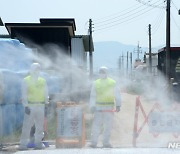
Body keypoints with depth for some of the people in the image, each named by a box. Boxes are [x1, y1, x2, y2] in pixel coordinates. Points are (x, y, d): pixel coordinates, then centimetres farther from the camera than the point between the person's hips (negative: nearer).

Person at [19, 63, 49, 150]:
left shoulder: (42, 81, 14)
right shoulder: (26, 81, 2)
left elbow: (46, 93, 16)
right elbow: (24, 94, -3)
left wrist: (46, 104, 7)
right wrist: (26, 106, -12)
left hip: (40, 106, 4)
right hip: (30, 106, -4)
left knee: (40, 125, 4)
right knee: (27, 125, -8)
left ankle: (38, 143, 12)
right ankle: (23, 144, -7)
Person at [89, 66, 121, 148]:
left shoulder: (112, 83, 5)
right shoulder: (96, 83, 11)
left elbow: (117, 94, 4)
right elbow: (93, 96, 13)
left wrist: (118, 105, -3)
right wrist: (92, 106, 3)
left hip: (109, 107, -1)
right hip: (98, 107, 1)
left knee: (108, 126, 1)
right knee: (96, 125, -5)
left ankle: (106, 142, 10)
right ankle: (93, 142, -3)